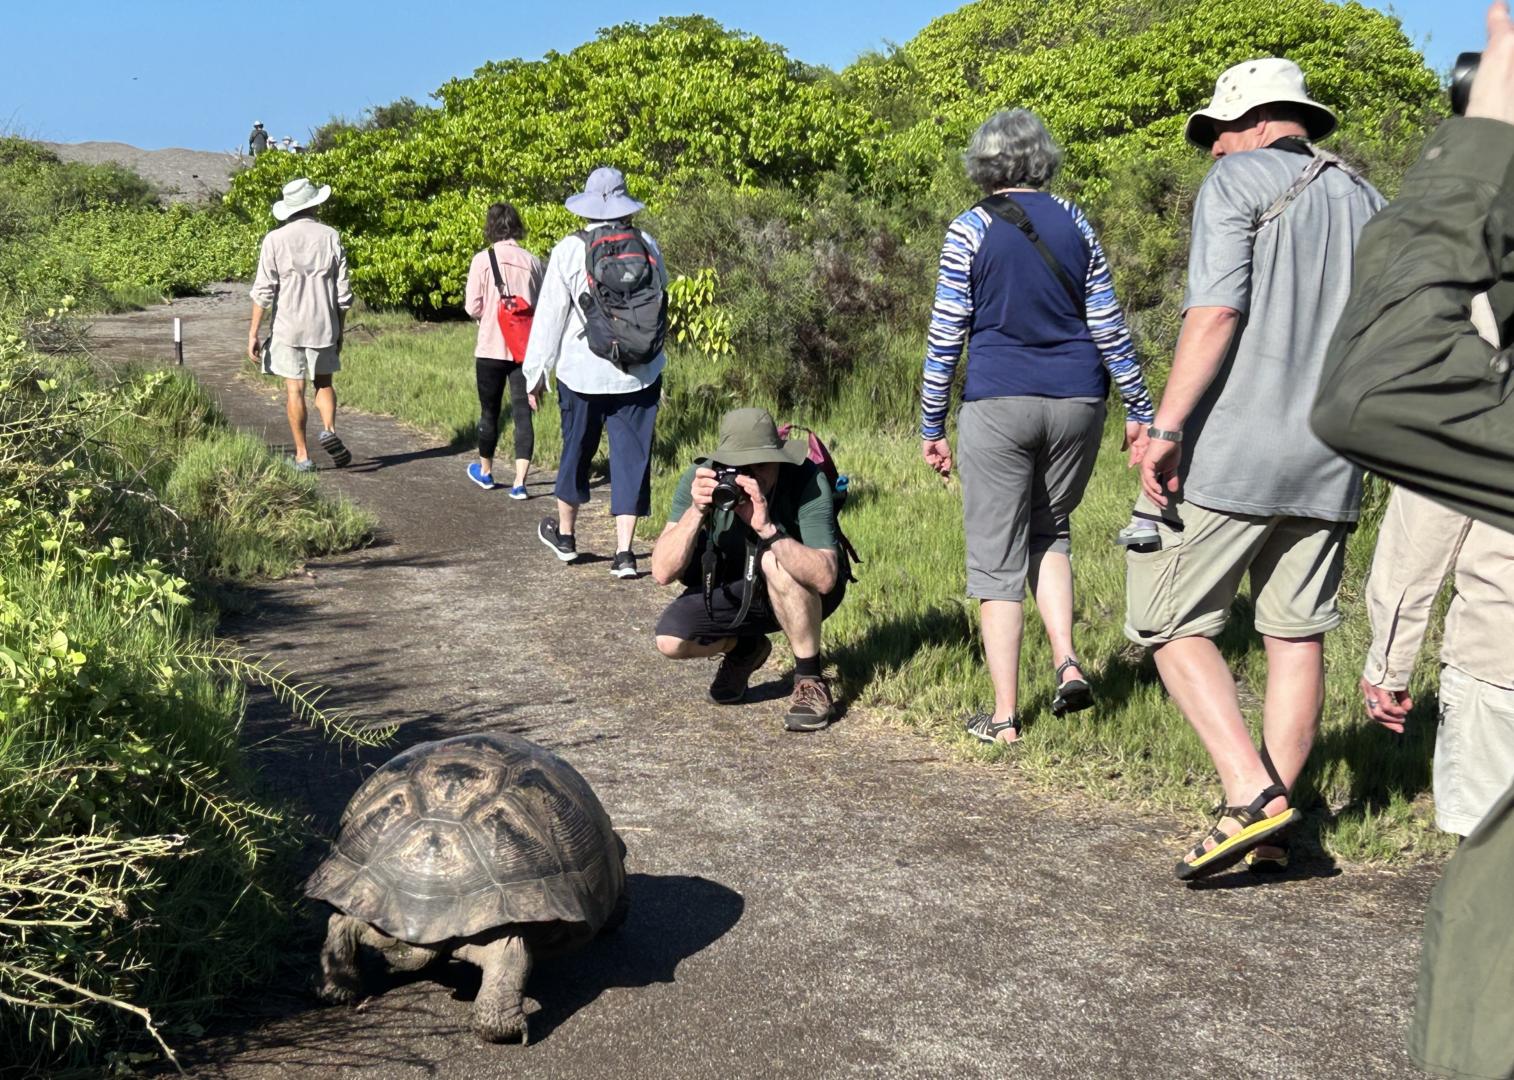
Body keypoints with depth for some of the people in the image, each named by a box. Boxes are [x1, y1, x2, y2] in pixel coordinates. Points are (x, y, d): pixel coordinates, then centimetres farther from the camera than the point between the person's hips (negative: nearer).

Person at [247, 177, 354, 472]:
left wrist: (253, 333, -3)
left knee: (295, 390, 5)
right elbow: (342, 293, 1)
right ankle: (329, 430, -6)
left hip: (287, 328, -1)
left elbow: (263, 291, -9)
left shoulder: (275, 240, -6)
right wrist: (340, 331, 12)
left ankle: (302, 455, 6)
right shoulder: (331, 237, -1)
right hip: (323, 326, 1)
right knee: (324, 382, 18)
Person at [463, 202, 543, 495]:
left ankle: (485, 471, 32)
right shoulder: (532, 261, -1)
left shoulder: (482, 260, -7)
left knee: (489, 411, 14)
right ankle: (519, 482, -4)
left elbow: (473, 307, -7)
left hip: (491, 348, -1)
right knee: (522, 414, 1)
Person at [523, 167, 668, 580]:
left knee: (577, 451, 16)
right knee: (632, 456, 4)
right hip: (640, 373, 1)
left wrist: (536, 372, 2)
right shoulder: (647, 245, -1)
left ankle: (564, 534, 34)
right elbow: (662, 301, 10)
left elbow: (549, 315, -5)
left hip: (583, 372, -1)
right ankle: (624, 552, 2)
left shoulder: (569, 250, -8)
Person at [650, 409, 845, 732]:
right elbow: (662, 573, -25)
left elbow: (825, 578, -39)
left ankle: (810, 680, -17)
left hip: (805, 593, -3)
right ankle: (744, 648, 13)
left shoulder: (807, 481, -29)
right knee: (670, 640, -21)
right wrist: (696, 511, -38)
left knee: (773, 561, -35)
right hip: (731, 593, 3)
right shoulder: (700, 479, -20)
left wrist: (768, 529, -50)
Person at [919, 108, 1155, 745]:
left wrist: (932, 427, 3)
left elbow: (945, 335, -4)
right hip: (1076, 403, 4)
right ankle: (1067, 660, 5)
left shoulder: (970, 230, -2)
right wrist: (1139, 411, 14)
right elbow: (1108, 327, 7)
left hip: (998, 405, -3)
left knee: (996, 557, 4)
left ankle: (1004, 717, 6)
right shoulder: (1074, 223, 7)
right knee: (1050, 532, 24)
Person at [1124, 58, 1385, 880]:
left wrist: (1166, 424, -18)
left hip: (1229, 450, -7)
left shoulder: (1239, 179, -2)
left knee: (1171, 624, 1)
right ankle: (1270, 835, 14)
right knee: (1297, 637, 10)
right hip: (1327, 464, 7)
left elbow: (1215, 310, -16)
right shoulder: (1367, 202, 17)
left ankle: (1252, 796, -9)